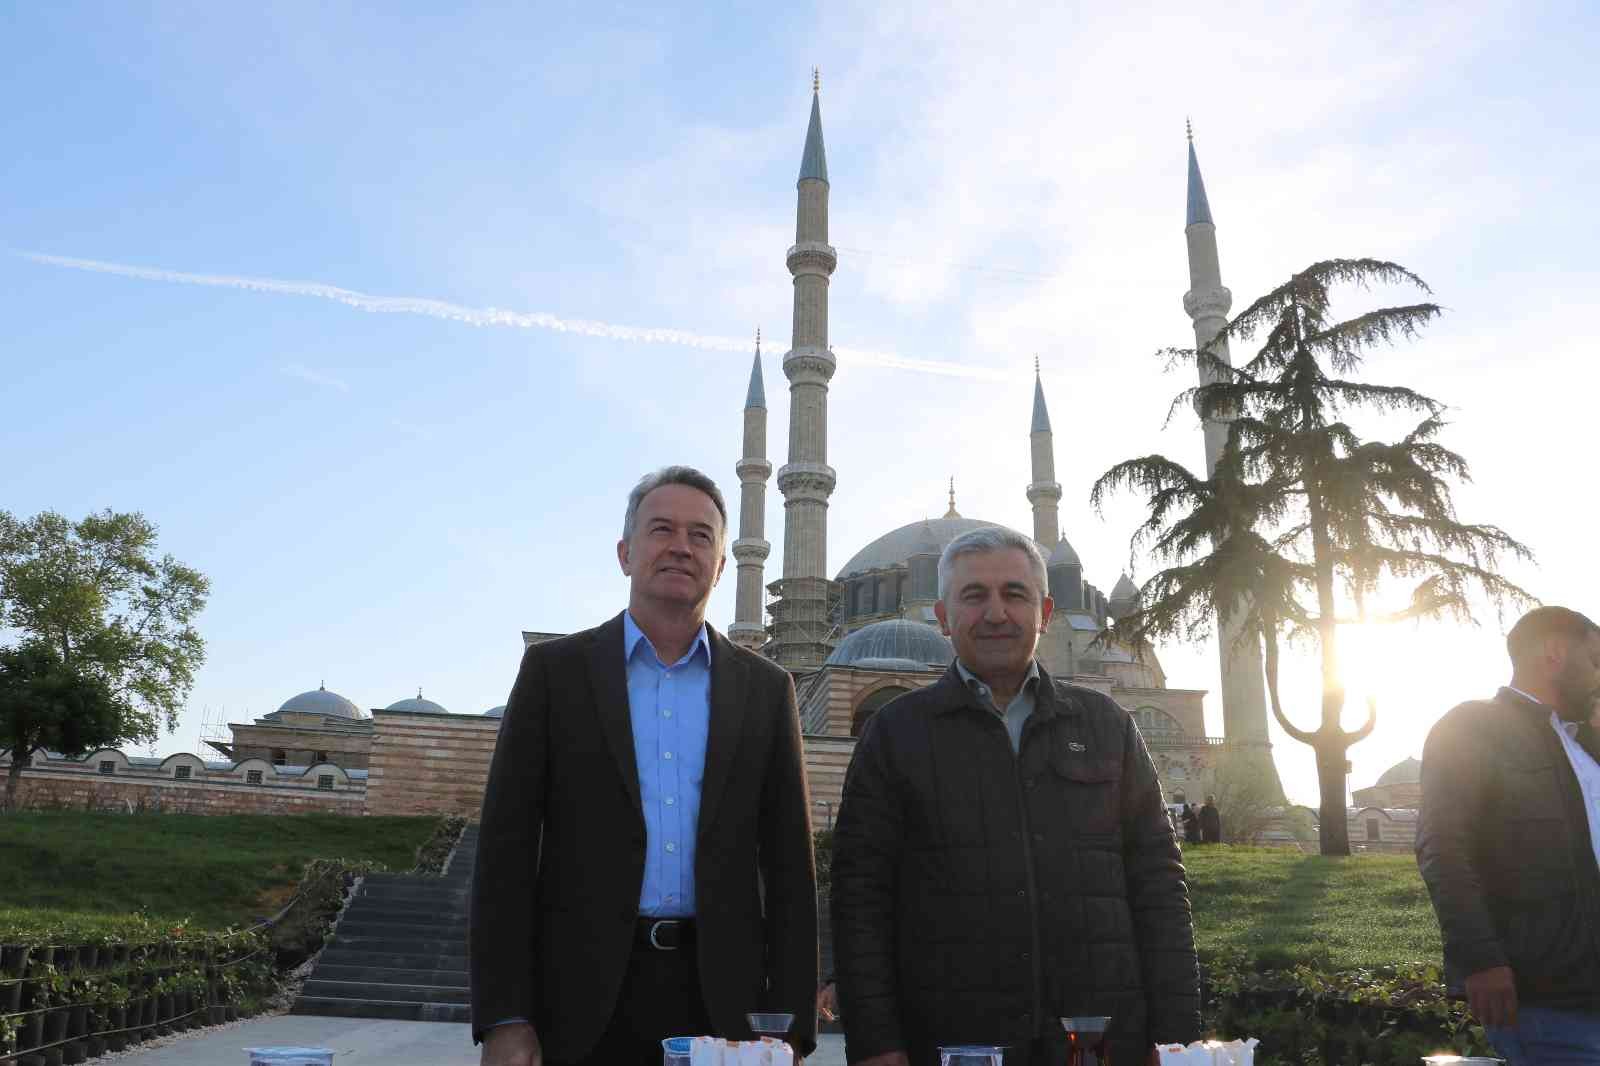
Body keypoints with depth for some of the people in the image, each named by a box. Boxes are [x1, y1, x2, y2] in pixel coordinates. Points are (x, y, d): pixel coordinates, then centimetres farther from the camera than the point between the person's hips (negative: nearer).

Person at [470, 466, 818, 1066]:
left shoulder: (765, 690, 6)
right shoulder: (555, 670, 2)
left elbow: (788, 865, 5)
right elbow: (507, 848, -1)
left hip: (720, 997, 1)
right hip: (585, 998, -1)